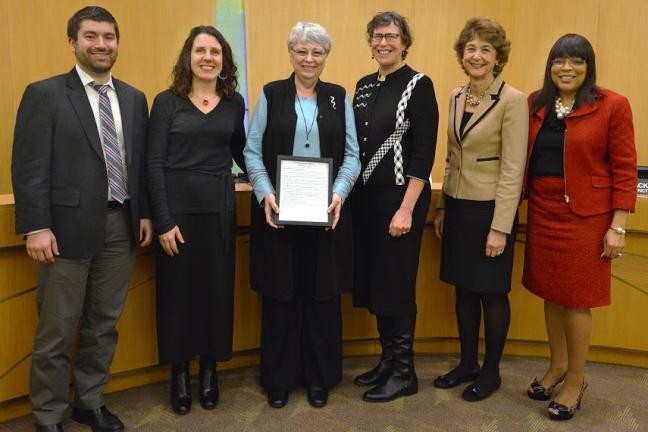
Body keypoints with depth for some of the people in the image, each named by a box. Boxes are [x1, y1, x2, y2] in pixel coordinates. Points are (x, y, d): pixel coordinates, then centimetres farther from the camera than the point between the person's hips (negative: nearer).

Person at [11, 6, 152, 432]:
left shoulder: (134, 99, 11)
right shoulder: (44, 94, -4)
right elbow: (28, 167, -8)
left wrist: (145, 213, 8)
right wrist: (36, 227, -14)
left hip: (122, 225, 5)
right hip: (69, 227, -4)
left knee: (105, 324, 14)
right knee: (57, 332, 5)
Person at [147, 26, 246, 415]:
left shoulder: (234, 103, 6)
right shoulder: (167, 101, -2)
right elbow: (155, 163, -6)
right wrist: (163, 221, -12)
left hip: (220, 207, 3)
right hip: (177, 207, -2)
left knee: (217, 289, 8)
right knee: (178, 290, 5)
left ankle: (209, 368, 26)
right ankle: (180, 372, 22)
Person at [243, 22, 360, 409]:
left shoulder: (339, 98, 9)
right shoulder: (271, 95, 5)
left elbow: (352, 155, 4)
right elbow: (253, 151, 1)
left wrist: (339, 194, -13)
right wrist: (265, 194, -14)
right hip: (278, 210, -1)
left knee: (322, 295, 6)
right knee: (280, 295, 6)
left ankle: (320, 377, 22)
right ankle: (279, 378, 21)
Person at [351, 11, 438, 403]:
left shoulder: (419, 85, -8)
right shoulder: (364, 85, 12)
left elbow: (424, 153, -13)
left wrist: (407, 209, -18)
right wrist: (348, 192, 8)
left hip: (400, 197, -7)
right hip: (365, 195, 7)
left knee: (397, 283, 1)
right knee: (372, 279, 12)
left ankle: (404, 373, 16)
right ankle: (388, 360, 28)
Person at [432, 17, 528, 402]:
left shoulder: (513, 100, -13)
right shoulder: (457, 97, 8)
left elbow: (513, 169, -15)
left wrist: (500, 227, -17)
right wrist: (442, 208, 14)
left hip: (490, 209, -6)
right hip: (458, 207, 6)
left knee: (491, 292, 6)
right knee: (463, 289, 14)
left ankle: (491, 371, 24)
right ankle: (467, 363, 31)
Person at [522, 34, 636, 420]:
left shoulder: (612, 106, -6)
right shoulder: (536, 104, 6)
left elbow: (625, 170, -7)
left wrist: (617, 227, -11)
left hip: (585, 216, -4)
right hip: (542, 212, 4)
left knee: (577, 299, 4)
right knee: (550, 293, 14)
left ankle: (575, 381, 22)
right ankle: (557, 366, 34)